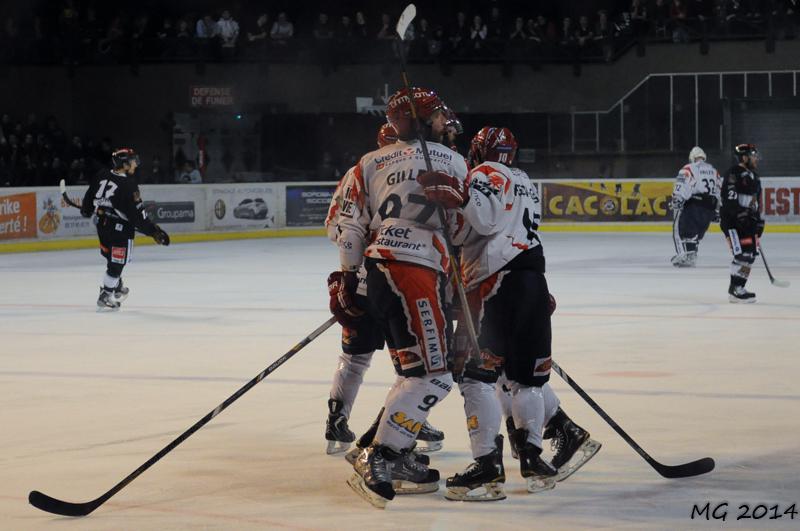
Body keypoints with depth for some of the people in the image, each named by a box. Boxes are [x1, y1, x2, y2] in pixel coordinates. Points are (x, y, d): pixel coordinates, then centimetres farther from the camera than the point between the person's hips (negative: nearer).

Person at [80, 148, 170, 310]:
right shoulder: (128, 186, -22)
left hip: (102, 223, 8)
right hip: (120, 228, -8)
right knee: (116, 263, 3)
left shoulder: (103, 176, -2)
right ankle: (105, 297, 6)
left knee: (112, 259, 24)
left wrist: (87, 210, 31)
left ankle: (117, 287, 40)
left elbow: (90, 196, 11)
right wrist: (154, 231, -15)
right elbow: (137, 214, -22)